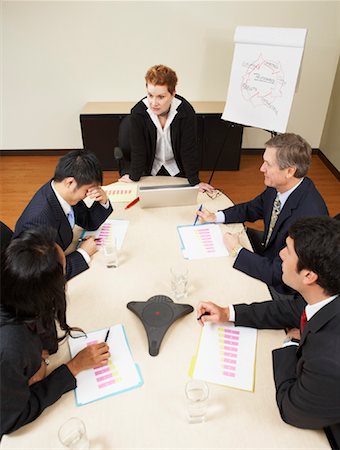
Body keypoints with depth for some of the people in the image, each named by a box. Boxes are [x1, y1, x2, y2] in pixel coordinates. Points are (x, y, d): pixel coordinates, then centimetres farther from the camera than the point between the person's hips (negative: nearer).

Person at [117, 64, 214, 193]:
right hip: (150, 167, 0)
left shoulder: (186, 112, -30)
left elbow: (189, 149, -22)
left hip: (177, 168, 0)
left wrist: (195, 182, -18)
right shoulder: (138, 112, -28)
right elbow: (138, 149, -19)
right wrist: (134, 177, -12)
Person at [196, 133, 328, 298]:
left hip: (282, 286, -7)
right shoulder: (278, 186, -14)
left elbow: (278, 274, -33)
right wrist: (215, 217, -6)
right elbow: (252, 209, 6)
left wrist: (237, 251, -24)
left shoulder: (308, 216, -38)